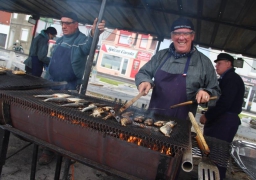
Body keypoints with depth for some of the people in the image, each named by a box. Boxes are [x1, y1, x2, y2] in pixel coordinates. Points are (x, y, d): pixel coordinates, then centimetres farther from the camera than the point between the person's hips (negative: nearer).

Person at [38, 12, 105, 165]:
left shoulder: (81, 39, -9)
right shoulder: (60, 41, 13)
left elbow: (87, 47, -35)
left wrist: (93, 35, -55)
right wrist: (47, 80, 17)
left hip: (68, 87, -7)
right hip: (51, 84, 7)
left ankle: (49, 150, 14)